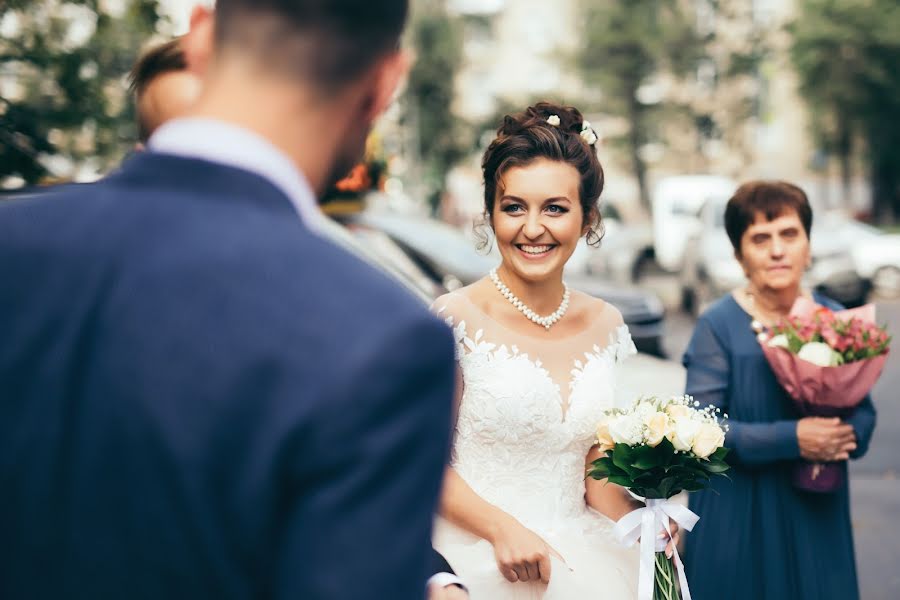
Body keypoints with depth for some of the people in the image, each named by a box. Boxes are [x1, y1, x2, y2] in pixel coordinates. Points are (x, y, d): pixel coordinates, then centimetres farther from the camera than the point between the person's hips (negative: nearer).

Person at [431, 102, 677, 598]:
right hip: (480, 554, -3)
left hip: (581, 554, 4)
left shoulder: (606, 325, 5)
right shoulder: (456, 318, -9)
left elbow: (597, 460, 13)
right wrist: (502, 529, -16)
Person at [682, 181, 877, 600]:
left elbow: (864, 411, 9)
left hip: (816, 511, 4)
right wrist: (791, 439, -22)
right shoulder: (718, 326, -10)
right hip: (737, 516, -4)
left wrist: (847, 436, -14)